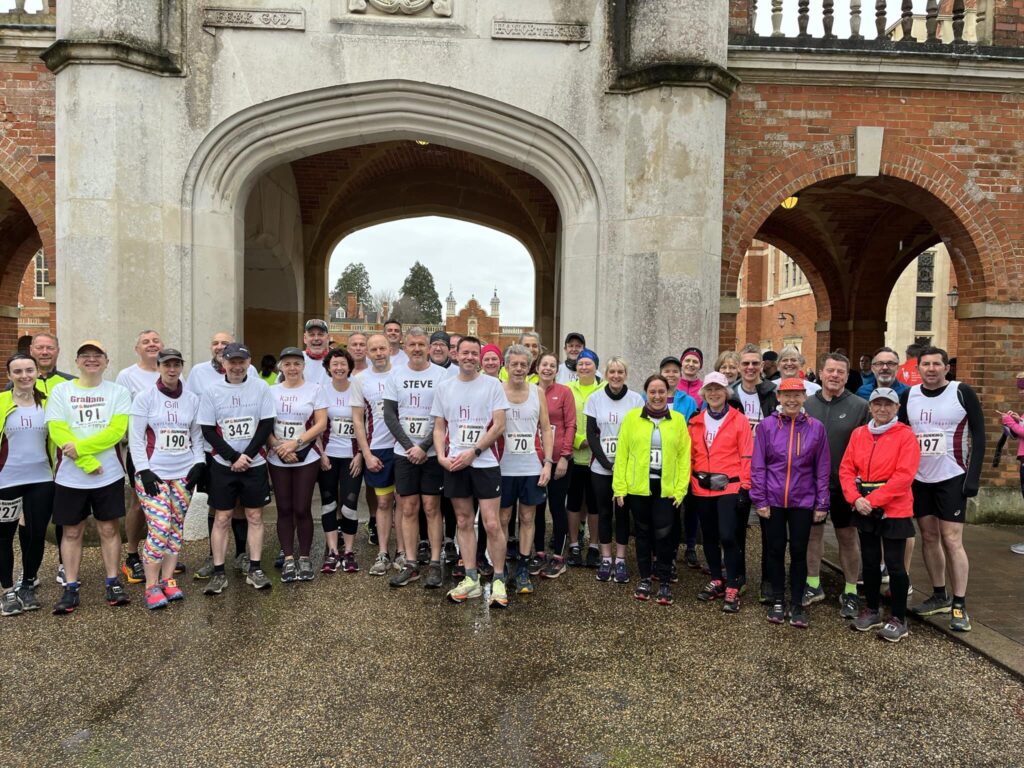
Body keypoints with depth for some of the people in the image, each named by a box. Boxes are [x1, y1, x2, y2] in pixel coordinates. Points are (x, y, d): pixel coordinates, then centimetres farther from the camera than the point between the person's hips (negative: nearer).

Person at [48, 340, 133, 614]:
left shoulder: (118, 392, 2)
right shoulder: (60, 391, 2)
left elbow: (117, 430, -10)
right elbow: (58, 433, -7)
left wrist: (81, 447, -20)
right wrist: (87, 462, -15)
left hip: (109, 476, 0)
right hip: (70, 477, 1)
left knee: (109, 529, 6)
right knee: (72, 532, 8)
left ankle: (113, 584, 16)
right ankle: (71, 589, 16)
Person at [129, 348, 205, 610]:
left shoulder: (192, 399, 8)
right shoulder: (144, 397, -1)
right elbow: (135, 438, -2)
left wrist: (199, 463, 2)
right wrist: (143, 470, -10)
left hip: (184, 474, 4)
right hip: (153, 473, -3)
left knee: (176, 529, 5)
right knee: (159, 529, -11)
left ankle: (167, 581, 16)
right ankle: (151, 587, 0)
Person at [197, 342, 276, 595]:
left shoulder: (260, 387, -1)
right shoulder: (212, 391, -1)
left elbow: (267, 424, -3)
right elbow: (208, 431, -3)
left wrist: (247, 455, -12)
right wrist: (234, 457, -11)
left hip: (255, 464, 1)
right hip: (223, 465, 0)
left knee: (255, 516, 5)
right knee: (221, 518, 3)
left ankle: (255, 570, 13)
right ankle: (218, 573, 11)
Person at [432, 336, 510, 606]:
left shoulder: (492, 385, -1)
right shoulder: (444, 388, 9)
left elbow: (499, 426, -6)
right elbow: (439, 427, 11)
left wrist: (473, 452, -13)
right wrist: (441, 456, -5)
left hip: (485, 463, -3)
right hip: (454, 464, 4)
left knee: (492, 524, -5)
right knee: (463, 521, 9)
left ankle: (498, 581, 7)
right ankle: (471, 579, 19)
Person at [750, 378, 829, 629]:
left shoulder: (816, 427, -1)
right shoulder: (766, 426, -4)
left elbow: (822, 469, 2)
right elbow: (757, 465, -2)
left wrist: (822, 504, 1)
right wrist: (759, 500, -5)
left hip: (803, 501, 0)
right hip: (773, 500, 0)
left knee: (799, 551, 7)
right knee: (775, 550, 9)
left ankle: (798, 605, 19)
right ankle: (777, 601, 23)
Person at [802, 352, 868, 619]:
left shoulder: (860, 406, -5)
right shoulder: (807, 404, 3)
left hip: (844, 485, -2)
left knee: (847, 537, 8)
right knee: (813, 533, 12)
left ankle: (850, 592, 21)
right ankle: (813, 585, 27)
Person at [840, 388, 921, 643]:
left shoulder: (905, 435, -8)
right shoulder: (858, 434, 7)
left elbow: (904, 476, -16)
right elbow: (846, 468, 3)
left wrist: (873, 500, -19)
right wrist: (856, 498, -11)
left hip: (893, 510, -5)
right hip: (864, 509, 5)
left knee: (894, 564, 1)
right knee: (869, 561, 15)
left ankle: (898, 619, 14)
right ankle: (872, 610, 29)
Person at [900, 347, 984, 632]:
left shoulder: (963, 393, -8)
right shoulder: (908, 396, 3)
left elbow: (978, 437, -6)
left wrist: (973, 477, -11)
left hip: (951, 479, -4)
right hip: (918, 479, 4)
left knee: (951, 540, -5)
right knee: (928, 537, 10)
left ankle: (959, 605, 4)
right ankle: (939, 596, 23)